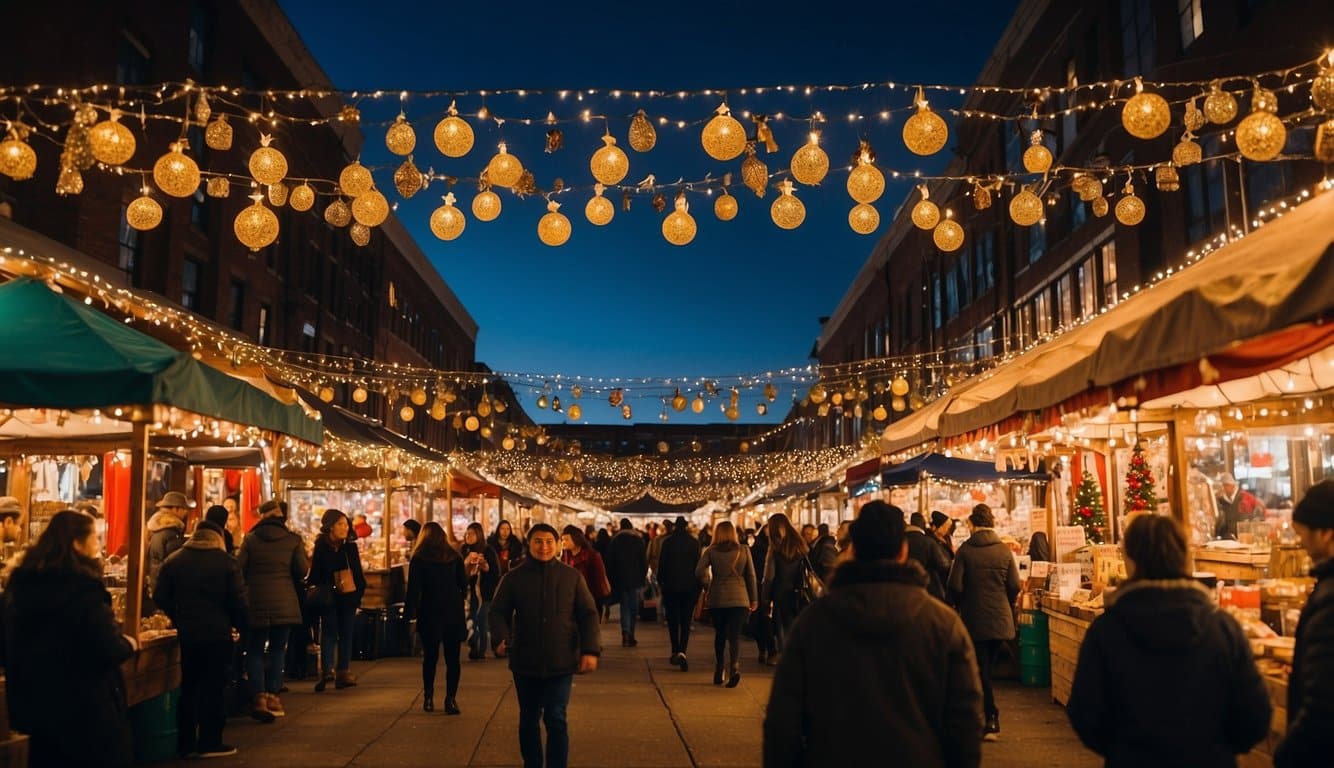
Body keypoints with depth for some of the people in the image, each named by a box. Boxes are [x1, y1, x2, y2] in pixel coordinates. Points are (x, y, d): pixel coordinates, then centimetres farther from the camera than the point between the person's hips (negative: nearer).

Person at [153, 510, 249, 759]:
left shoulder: (173, 560, 4)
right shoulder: (226, 561, -6)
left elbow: (160, 597, 1)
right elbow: (238, 600, -9)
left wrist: (179, 618, 14)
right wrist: (238, 625, 4)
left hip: (186, 633, 4)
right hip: (217, 633, -4)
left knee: (188, 687, 14)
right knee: (213, 687, 3)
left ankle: (184, 743, 18)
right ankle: (209, 743, 5)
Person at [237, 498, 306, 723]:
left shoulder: (250, 539, 0)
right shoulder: (293, 540, 0)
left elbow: (239, 569, -2)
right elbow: (302, 570, -3)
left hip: (256, 601, 0)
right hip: (285, 602, 0)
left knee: (255, 650, 8)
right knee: (277, 649, 13)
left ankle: (258, 696, -4)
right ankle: (272, 695, 15)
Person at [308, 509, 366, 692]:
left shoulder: (351, 546, 5)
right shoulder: (321, 547, -2)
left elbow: (358, 572, 7)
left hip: (349, 596, 3)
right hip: (329, 597, -3)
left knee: (346, 634, 2)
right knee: (329, 632, -4)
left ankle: (343, 673, 1)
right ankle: (327, 670, -7)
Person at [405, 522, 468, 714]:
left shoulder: (419, 558, -3)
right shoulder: (454, 556, 4)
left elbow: (414, 589, -6)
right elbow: (464, 584, 5)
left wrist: (408, 613, -1)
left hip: (430, 614, -1)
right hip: (454, 613, 1)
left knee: (430, 657, 12)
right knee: (452, 658, 3)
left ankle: (428, 698, 15)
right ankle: (450, 699, -2)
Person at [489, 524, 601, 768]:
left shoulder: (571, 576, 1)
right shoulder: (513, 578, 1)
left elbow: (588, 614, 2)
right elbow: (498, 612, 2)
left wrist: (590, 650, -8)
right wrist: (503, 636, -18)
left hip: (561, 662, -1)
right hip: (525, 662, 2)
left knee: (555, 720, -6)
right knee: (528, 720, 14)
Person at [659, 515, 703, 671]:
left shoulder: (667, 542, -4)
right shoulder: (694, 542, -2)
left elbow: (662, 563, -1)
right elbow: (698, 564, 0)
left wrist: (660, 581, 10)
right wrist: (698, 585, 6)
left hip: (671, 586, 0)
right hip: (690, 586, 0)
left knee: (673, 620, 12)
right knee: (686, 621, 2)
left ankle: (675, 652, 15)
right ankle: (682, 652, -15)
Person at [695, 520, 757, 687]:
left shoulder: (711, 551, 0)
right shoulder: (744, 550, 3)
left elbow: (699, 571, -10)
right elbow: (751, 576, 5)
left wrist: (708, 585, 7)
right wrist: (754, 599, 10)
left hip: (717, 599, 1)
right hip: (739, 599, 0)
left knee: (719, 635, 16)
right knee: (735, 635, -2)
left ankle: (718, 672, 17)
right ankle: (734, 667, -25)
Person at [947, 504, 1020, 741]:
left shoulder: (965, 550, -10)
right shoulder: (1004, 550, -3)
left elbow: (954, 585, -12)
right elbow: (1014, 585, -4)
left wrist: (961, 604, 8)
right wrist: (1005, 604, 15)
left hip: (974, 619, -3)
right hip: (1000, 619, 3)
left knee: (980, 670, 4)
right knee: (987, 667, 15)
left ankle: (991, 720, -1)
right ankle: (987, 718, 22)